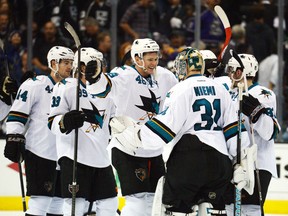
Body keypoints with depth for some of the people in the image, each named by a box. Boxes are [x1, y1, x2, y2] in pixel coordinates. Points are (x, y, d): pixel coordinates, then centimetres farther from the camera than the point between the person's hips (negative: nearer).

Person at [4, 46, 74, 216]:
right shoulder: (35, 85, -7)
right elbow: (16, 115, -9)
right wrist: (14, 138, -17)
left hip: (62, 156, 8)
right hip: (39, 152, -8)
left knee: (58, 200, 9)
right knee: (41, 200, -13)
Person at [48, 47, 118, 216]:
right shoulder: (66, 87, -5)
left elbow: (111, 121, 28)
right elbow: (53, 122, -10)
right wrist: (65, 122, -29)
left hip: (100, 157, 7)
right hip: (74, 156, -7)